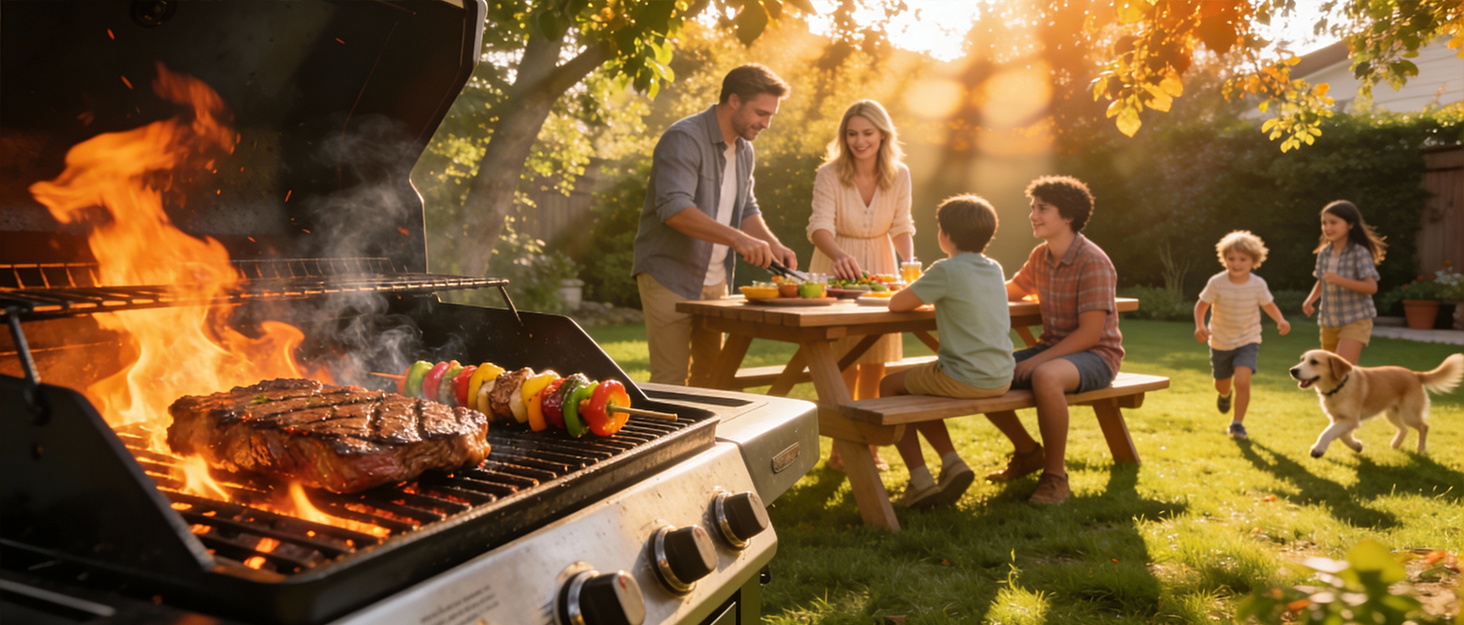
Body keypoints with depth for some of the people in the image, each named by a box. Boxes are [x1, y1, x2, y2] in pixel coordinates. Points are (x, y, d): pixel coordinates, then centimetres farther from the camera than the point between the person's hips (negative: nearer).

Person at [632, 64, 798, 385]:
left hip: (715, 281, 8)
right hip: (670, 278, -8)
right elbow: (674, 208, -30)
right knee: (671, 382, -6)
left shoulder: (744, 150, 10)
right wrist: (737, 238, -39)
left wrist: (774, 244, -1)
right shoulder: (684, 139, -17)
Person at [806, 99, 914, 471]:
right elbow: (820, 226, -27)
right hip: (837, 269, -3)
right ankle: (840, 447, 9)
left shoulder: (899, 175, -6)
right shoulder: (829, 174, -16)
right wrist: (840, 256, -47)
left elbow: (901, 227, 1)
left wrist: (909, 263, -18)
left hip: (880, 269, 3)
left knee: (875, 360, 7)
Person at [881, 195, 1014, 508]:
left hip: (964, 380, -8)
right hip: (1001, 380, 8)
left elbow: (896, 303, -10)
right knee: (915, 387, 28)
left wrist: (917, 293, 10)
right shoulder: (994, 269, 9)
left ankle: (921, 482, 10)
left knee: (889, 386, 15)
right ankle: (952, 463, 15)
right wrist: (931, 295, 20)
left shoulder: (946, 271, -14)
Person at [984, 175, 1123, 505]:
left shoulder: (1093, 262, -18)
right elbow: (1013, 290, 25)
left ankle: (1056, 475, -21)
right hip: (1052, 349, 8)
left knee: (1045, 376, -40)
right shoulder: (1040, 256, 6)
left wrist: (1038, 359, -25)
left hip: (1095, 355, -8)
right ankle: (1027, 452, 16)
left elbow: (1090, 333, -22)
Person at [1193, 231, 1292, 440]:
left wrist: (1281, 320, -18)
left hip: (1248, 341, -1)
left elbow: (1269, 305, 1)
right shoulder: (1217, 283, -18)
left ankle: (1237, 423, -4)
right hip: (1220, 342, 1)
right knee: (1222, 385, 18)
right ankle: (1225, 394, 57)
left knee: (1242, 381, -22)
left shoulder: (1258, 285, -14)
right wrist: (1199, 326, -26)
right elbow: (1201, 305, -9)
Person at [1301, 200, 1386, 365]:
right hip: (1329, 322, 7)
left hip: (1356, 321, -6)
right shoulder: (1323, 253, 2)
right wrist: (1310, 300, -3)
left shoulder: (1360, 253, -15)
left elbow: (1372, 286, -22)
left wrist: (1340, 280, -34)